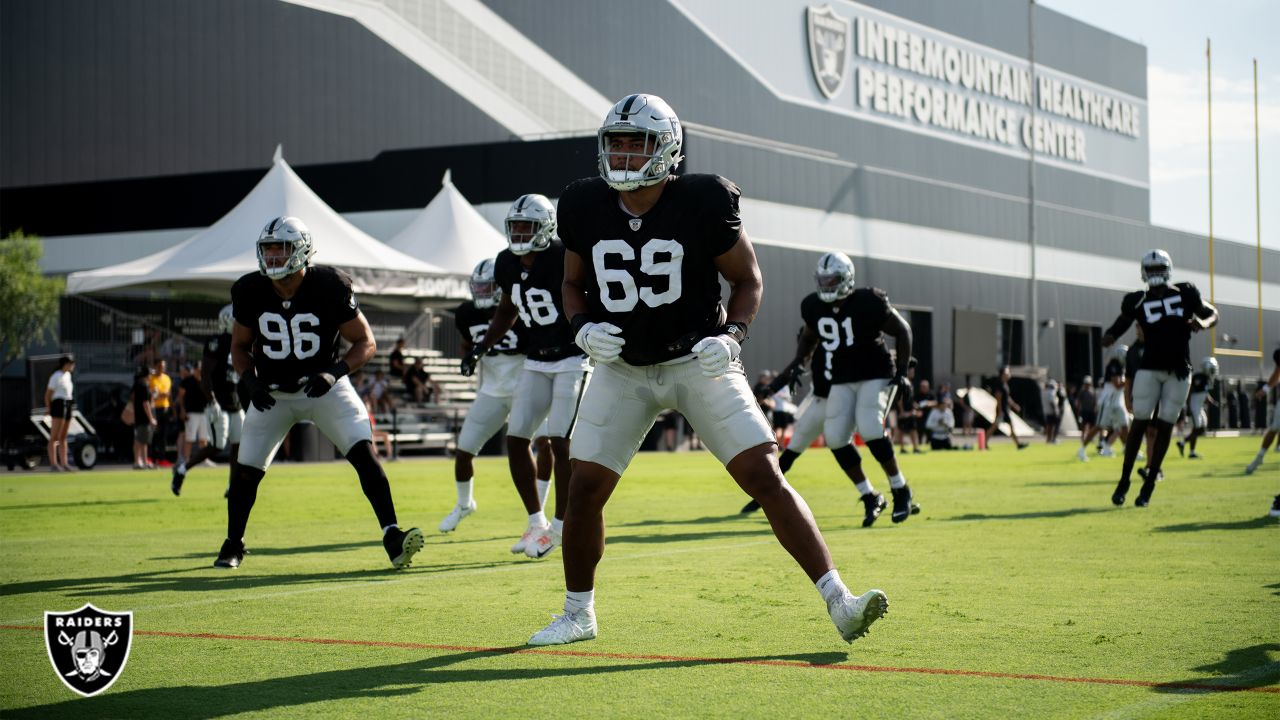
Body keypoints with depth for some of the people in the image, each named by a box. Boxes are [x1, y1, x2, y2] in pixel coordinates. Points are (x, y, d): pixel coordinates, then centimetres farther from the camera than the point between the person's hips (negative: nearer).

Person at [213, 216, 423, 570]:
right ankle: (233, 544, 25)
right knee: (246, 470, 3)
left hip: (324, 386, -2)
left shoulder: (330, 287, -20)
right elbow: (240, 346, 4)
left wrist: (335, 372, -27)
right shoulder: (251, 292, -11)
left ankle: (392, 536, -18)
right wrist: (250, 381, -15)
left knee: (363, 452, -19)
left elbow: (366, 342, -11)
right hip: (272, 393, 3)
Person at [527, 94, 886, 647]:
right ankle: (577, 614, 19)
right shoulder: (585, 208, -6)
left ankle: (838, 602, -10)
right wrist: (583, 329, -10)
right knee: (585, 488, -2)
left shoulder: (703, 203, -15)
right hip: (623, 369, 3)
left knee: (765, 477, -12)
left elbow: (747, 279, -2)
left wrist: (731, 336, -19)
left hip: (699, 363, -3)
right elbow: (573, 284, 11)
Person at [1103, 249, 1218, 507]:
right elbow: (1119, 326, 1)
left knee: (1164, 427, 1)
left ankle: (1148, 486, 8)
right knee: (1139, 424, -3)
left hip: (1179, 372, 1)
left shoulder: (1186, 293, 4)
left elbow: (1212, 314, 13)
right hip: (1149, 369, -1)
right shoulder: (1138, 301, 2)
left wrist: (1203, 323, -10)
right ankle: (1124, 482, 6)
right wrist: (1108, 337, -22)